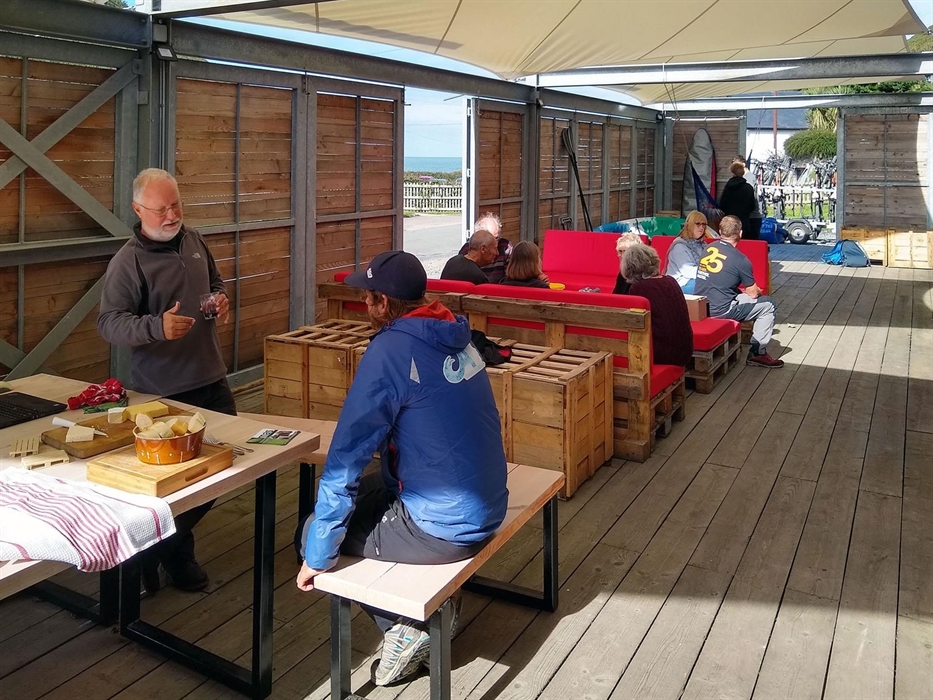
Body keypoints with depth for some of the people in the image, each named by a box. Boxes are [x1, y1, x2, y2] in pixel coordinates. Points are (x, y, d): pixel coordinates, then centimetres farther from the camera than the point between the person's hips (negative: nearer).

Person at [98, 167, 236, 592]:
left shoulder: (193, 241, 7)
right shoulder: (128, 262, -13)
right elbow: (108, 323, -18)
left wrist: (221, 299, 0)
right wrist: (157, 326, -35)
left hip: (212, 380, 7)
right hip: (164, 393, -7)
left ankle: (174, 545, 35)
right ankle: (173, 554, 29)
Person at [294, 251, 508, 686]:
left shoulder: (390, 351, -20)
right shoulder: (453, 335, 3)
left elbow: (346, 460, -18)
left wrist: (316, 556, -9)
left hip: (444, 527, -8)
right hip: (486, 510, 8)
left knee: (309, 532, 9)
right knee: (366, 491, 26)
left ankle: (410, 624, 10)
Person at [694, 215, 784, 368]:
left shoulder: (708, 248, 7)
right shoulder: (740, 259, -12)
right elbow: (753, 293, -3)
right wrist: (758, 291, 22)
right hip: (720, 310, -7)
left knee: (738, 294, 32)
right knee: (769, 305, 9)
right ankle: (757, 352, 12)